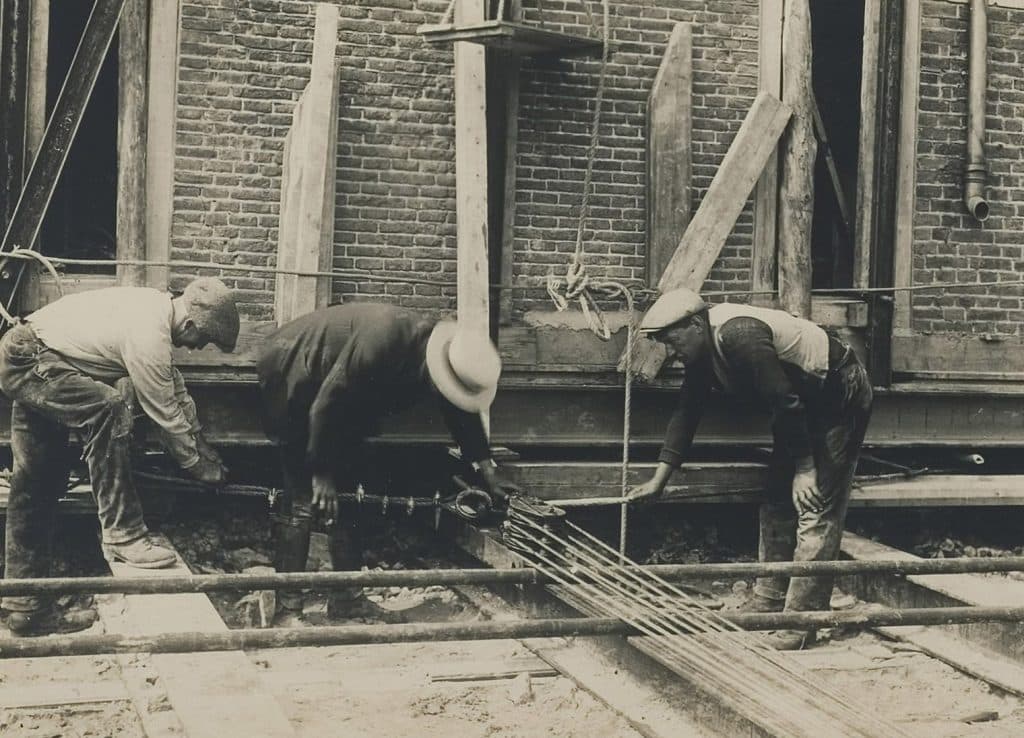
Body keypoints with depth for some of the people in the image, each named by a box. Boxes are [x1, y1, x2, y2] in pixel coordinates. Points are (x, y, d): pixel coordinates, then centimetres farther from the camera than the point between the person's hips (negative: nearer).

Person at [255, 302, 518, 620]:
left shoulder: (446, 356, -14)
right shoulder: (381, 342, -38)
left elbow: (461, 413, 3)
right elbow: (326, 404, -32)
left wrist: (485, 466, -5)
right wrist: (321, 473, -24)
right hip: (291, 377, -8)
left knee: (343, 490, 6)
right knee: (303, 496, -13)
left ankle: (346, 597, 9)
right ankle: (286, 602, -9)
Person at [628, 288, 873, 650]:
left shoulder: (740, 335, -30)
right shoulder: (702, 353, 0)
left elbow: (784, 401, -29)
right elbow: (686, 412, 6)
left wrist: (805, 464, -22)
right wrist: (659, 478, 5)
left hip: (841, 397, -10)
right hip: (809, 404, 10)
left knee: (816, 508, -12)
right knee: (777, 501, 11)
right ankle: (767, 604, 19)